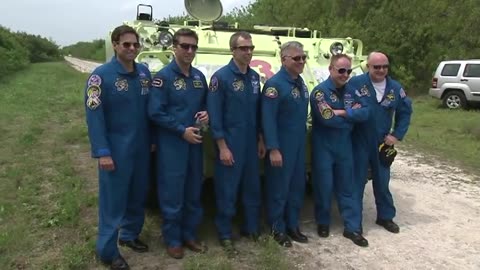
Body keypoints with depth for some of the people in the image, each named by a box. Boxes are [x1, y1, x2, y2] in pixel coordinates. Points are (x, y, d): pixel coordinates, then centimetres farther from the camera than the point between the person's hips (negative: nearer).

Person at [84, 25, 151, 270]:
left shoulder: (144, 72, 5)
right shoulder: (101, 75, -12)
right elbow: (94, 115, -15)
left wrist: (152, 140, 10)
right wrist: (102, 152, -19)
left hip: (141, 148, 6)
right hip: (115, 150, -6)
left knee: (137, 195, 17)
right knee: (113, 200, 3)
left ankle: (130, 234, 38)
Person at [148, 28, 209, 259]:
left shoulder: (199, 76, 9)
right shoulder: (163, 77, -10)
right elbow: (155, 113, -15)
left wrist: (206, 114, -3)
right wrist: (182, 130, -18)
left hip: (195, 142, 6)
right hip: (171, 144, -6)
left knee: (194, 192, 14)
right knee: (172, 194, 3)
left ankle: (190, 234, 30)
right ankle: (173, 239, 20)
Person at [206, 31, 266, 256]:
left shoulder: (255, 77, 8)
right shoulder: (221, 76, -11)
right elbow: (215, 115, -14)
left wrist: (261, 140, 13)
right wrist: (222, 147, -16)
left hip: (251, 144, 6)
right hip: (230, 144, -6)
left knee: (252, 188, 15)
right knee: (227, 191, 4)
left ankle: (252, 228, 32)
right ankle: (225, 235, 19)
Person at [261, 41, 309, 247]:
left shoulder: (301, 83, 9)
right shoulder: (274, 84, -16)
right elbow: (268, 120, -20)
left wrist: (302, 140, 15)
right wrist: (273, 149, -23)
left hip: (299, 145, 8)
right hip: (281, 146, -8)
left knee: (297, 186, 15)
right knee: (279, 188, 4)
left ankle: (293, 226, 29)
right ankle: (277, 229, 19)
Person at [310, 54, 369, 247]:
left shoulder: (352, 91, 6)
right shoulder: (320, 91, -12)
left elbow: (365, 113, -6)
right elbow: (327, 118, -23)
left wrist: (342, 112, -18)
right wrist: (352, 115, -11)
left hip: (345, 146, 5)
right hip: (323, 147, -5)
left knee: (346, 187, 11)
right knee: (324, 187, 6)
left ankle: (352, 228, 19)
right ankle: (323, 223, 26)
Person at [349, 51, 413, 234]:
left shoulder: (395, 87, 1)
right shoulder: (356, 83, -13)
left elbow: (405, 111, 10)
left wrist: (397, 135, 3)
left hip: (382, 143, 4)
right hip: (358, 143, -4)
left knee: (382, 182, 17)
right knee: (357, 182, 5)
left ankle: (385, 217, 34)